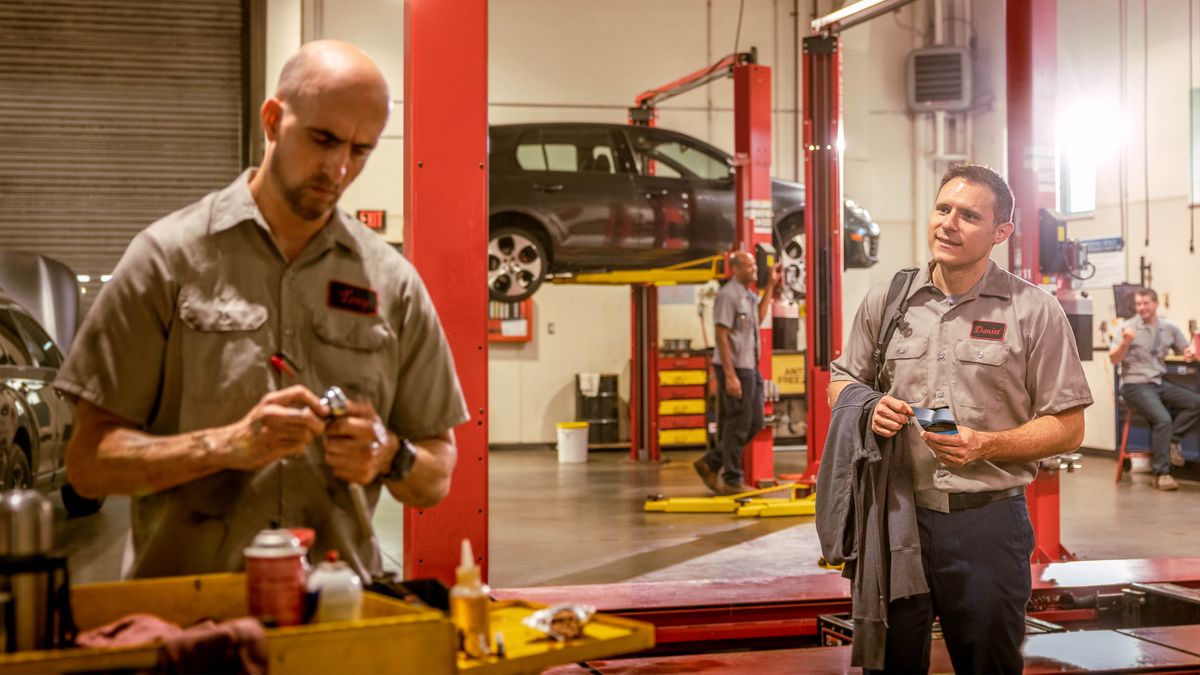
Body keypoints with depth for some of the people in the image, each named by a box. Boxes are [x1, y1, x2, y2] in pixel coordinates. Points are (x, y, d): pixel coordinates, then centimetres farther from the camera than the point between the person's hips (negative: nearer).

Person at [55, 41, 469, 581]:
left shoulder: (394, 283, 10)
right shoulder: (168, 256, 3)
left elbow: (435, 481, 16)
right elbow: (88, 464, 0)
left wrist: (389, 455, -6)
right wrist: (230, 445, -13)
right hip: (184, 597, -2)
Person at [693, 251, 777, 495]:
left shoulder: (749, 295, 17)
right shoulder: (727, 295, -14)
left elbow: (759, 318, 6)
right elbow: (721, 336, -18)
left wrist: (770, 286, 11)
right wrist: (730, 376, -22)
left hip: (751, 367, 10)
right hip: (734, 368, -10)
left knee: (755, 422, 12)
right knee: (738, 424, -2)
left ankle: (711, 463, 19)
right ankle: (732, 480, 9)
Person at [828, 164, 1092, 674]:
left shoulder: (1035, 311, -2)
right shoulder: (885, 301, 7)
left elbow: (1067, 429, -2)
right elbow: (841, 382, 18)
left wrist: (986, 446, -17)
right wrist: (869, 410, -5)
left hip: (987, 519, -2)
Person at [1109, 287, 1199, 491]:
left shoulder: (1169, 328, 8)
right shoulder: (1128, 327, -4)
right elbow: (1113, 359, -10)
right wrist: (1125, 342, -28)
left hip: (1159, 383, 5)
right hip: (1135, 384, -5)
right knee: (1163, 419, -26)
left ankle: (1171, 441, -4)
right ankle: (1161, 474, -17)